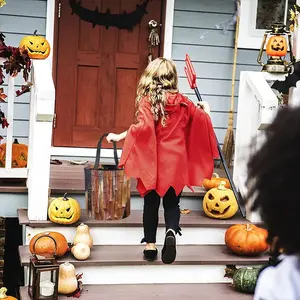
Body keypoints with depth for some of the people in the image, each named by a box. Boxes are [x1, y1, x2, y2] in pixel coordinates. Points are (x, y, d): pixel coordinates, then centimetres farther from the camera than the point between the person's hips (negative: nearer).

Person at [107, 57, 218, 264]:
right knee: (172, 202, 11)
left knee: (151, 203, 11)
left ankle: (150, 245, 16)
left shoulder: (147, 101, -8)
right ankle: (171, 232, -15)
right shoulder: (182, 102, 3)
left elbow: (144, 127, -23)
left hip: (153, 161, -2)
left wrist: (119, 137, -16)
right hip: (176, 161, 2)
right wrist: (206, 111, 35)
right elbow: (203, 120, 13)